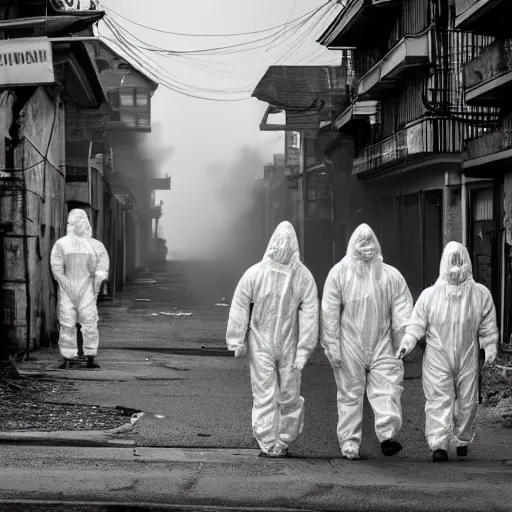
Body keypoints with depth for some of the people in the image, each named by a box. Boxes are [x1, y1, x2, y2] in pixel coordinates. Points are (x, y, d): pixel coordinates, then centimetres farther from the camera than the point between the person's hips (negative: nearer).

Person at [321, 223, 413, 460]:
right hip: (350, 347, -1)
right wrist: (332, 345, -6)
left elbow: (402, 312, 5)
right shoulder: (339, 273, 2)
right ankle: (350, 443, 8)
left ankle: (387, 434, -20)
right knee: (350, 394, 3)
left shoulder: (391, 276, 6)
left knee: (386, 389, -13)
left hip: (382, 344, 1)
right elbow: (329, 313, -1)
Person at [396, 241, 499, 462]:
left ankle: (463, 440, 27)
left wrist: (490, 348, -4)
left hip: (467, 359, 1)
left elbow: (488, 326, 8)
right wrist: (406, 344, -12)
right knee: (438, 400, -11)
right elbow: (417, 324, 2)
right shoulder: (430, 295, 0)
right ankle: (438, 445, -15)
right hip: (437, 359, -1)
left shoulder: (480, 294, 3)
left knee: (467, 401, 7)